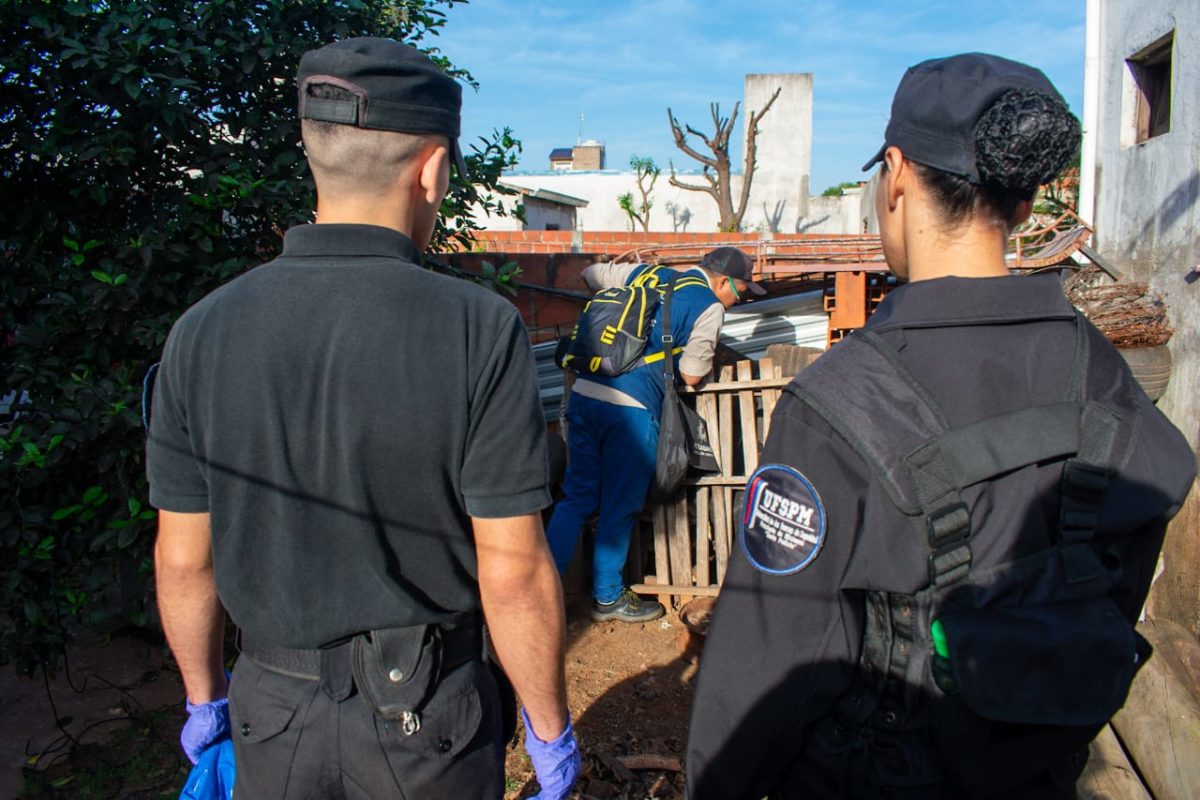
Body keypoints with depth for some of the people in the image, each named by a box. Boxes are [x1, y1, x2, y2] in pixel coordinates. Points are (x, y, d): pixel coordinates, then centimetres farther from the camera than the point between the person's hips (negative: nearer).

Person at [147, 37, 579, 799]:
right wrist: (549, 727, -2)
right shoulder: (480, 329, -20)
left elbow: (183, 559, -1)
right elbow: (513, 572, -17)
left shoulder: (202, 332, -9)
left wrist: (205, 697, 15)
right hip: (427, 710, -2)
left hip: (273, 709, 3)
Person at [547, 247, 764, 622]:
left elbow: (589, 274, 31)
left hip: (584, 391, 6)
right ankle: (608, 597, 25)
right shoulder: (710, 307, 2)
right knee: (620, 506, 10)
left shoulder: (645, 273, 20)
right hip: (631, 406, -6)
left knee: (577, 495, 15)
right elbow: (691, 376, 4)